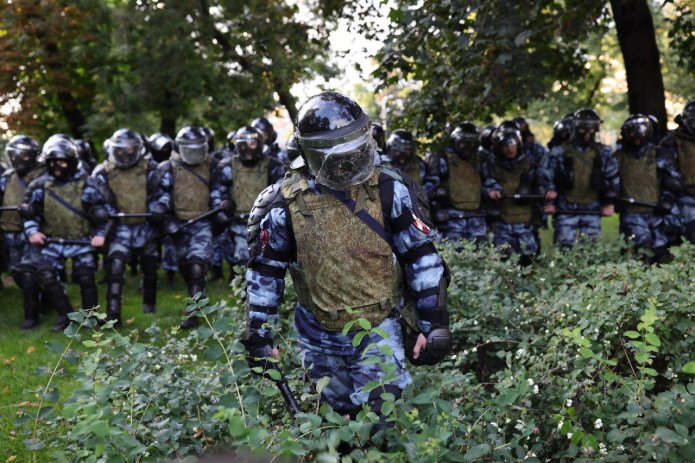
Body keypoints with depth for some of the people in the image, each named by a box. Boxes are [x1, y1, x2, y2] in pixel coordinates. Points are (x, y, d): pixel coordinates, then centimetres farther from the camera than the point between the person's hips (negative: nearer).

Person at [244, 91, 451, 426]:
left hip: (379, 330, -1)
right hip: (320, 338, 2)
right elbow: (265, 271, 1)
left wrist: (434, 323, -7)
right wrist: (258, 336, 0)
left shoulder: (387, 191, -10)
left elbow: (422, 257, -5)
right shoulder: (287, 202, -9)